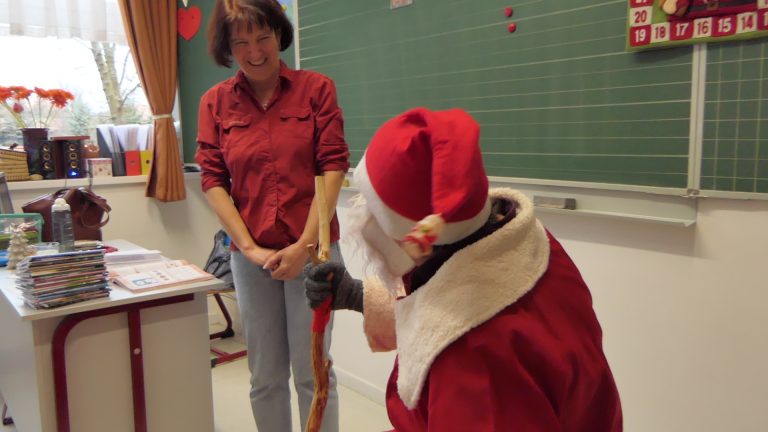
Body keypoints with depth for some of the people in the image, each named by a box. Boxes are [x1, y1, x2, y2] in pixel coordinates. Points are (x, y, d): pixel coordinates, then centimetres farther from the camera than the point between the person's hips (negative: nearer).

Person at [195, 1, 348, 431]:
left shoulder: (316, 88, -1)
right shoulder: (215, 102, 5)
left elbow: (333, 167, -6)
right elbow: (214, 181, 2)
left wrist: (305, 244, -11)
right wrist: (249, 247, -7)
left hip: (313, 249, -2)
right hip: (251, 255, 2)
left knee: (313, 372, 5)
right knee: (265, 377, 13)